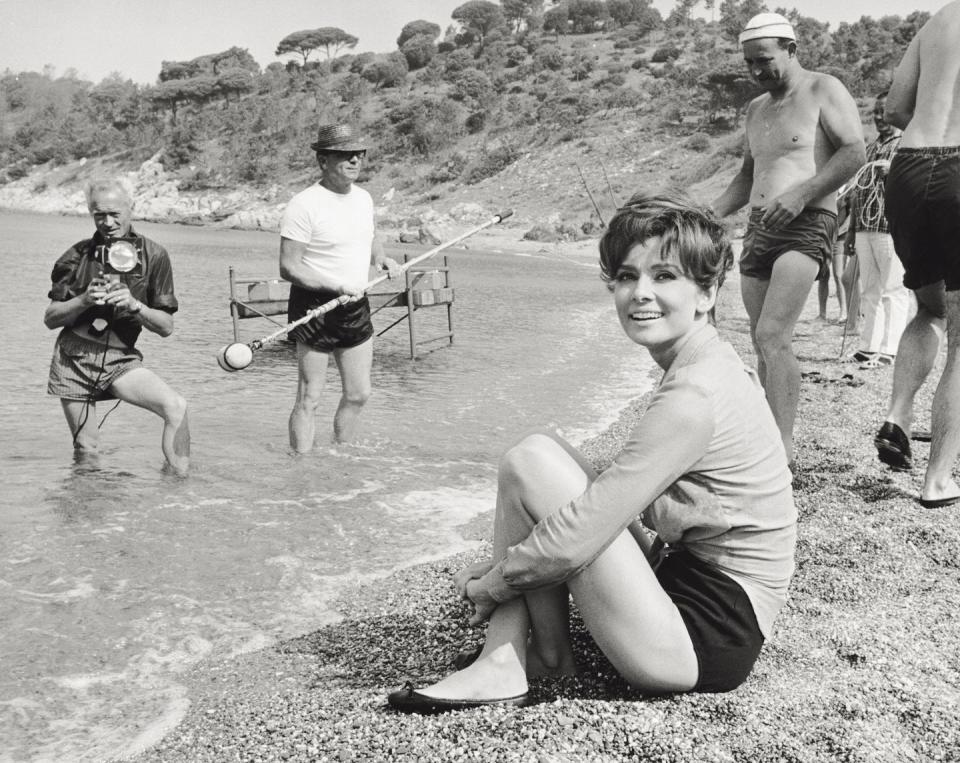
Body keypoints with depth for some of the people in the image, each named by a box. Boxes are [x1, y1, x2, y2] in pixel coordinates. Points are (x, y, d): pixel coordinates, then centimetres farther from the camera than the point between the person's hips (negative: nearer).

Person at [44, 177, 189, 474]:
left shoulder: (153, 255, 1)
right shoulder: (79, 254, 3)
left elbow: (166, 327, 0)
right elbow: (50, 318, 5)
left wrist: (134, 305, -18)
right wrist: (84, 300, -13)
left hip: (120, 358, 0)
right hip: (74, 355, 1)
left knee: (176, 407, -23)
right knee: (86, 451, 2)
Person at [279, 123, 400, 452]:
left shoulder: (363, 198, 9)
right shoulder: (304, 205, -15)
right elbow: (289, 268, -17)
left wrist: (383, 259, 4)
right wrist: (337, 286, -25)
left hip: (356, 307, 7)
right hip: (314, 307, -7)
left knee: (358, 394, 13)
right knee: (309, 398, -2)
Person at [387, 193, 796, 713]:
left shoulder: (692, 398, -22)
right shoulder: (711, 366, 9)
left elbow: (574, 542, -23)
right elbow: (623, 510, 16)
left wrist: (489, 583, -4)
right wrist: (511, 560, 10)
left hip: (706, 644, -10)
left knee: (530, 461, -14)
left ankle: (549, 651, 6)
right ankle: (501, 666, 2)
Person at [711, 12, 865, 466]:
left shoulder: (823, 90, 0)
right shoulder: (756, 109, 21)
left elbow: (854, 152, -10)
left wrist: (802, 194, -20)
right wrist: (713, 213, 12)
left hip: (807, 227, -7)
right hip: (759, 230, 8)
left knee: (772, 335, -20)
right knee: (764, 344, 6)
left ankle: (783, 444, -18)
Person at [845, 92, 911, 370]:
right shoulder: (869, 149, 23)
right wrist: (852, 227, 21)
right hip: (864, 229, 7)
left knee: (893, 290, -7)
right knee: (869, 291, 7)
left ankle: (889, 350, -8)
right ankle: (868, 346, 12)